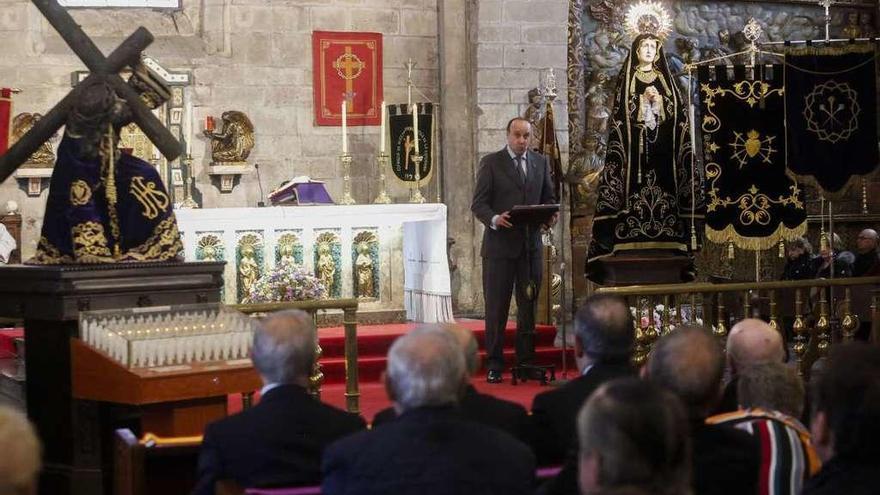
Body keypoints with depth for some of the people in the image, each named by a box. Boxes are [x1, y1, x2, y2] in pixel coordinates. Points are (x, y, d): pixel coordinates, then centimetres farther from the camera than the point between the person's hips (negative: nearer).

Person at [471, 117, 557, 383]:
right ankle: (494, 365, 4)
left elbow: (548, 197, 17)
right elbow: (478, 204, -4)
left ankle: (525, 361, 15)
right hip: (499, 243, -4)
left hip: (531, 244, 4)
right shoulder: (491, 162, -1)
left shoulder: (540, 162, 12)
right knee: (496, 307, -1)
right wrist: (494, 219, -23)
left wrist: (551, 214, -5)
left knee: (528, 305, 7)